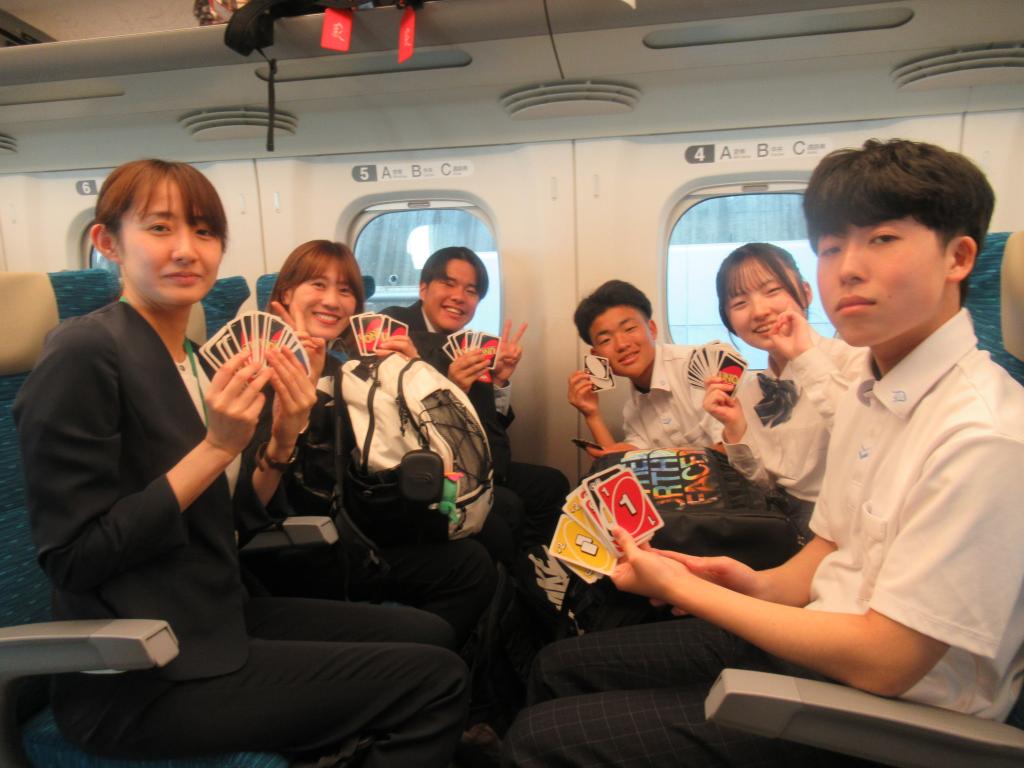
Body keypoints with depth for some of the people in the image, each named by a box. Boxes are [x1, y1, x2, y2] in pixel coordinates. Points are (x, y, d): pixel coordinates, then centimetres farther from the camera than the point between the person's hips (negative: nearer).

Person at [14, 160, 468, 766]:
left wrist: (282, 440, -8)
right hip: (141, 679, -8)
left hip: (217, 619, 8)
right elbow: (73, 558, -19)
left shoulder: (192, 359, 7)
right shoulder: (84, 355, -16)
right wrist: (218, 446, -22)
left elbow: (231, 524, 8)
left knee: (430, 635, 11)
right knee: (437, 680, -10)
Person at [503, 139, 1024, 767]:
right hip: (814, 639, 8)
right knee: (561, 667, 10)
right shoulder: (867, 396, 4)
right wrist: (764, 585, -7)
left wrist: (681, 587, -17)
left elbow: (884, 662, -24)